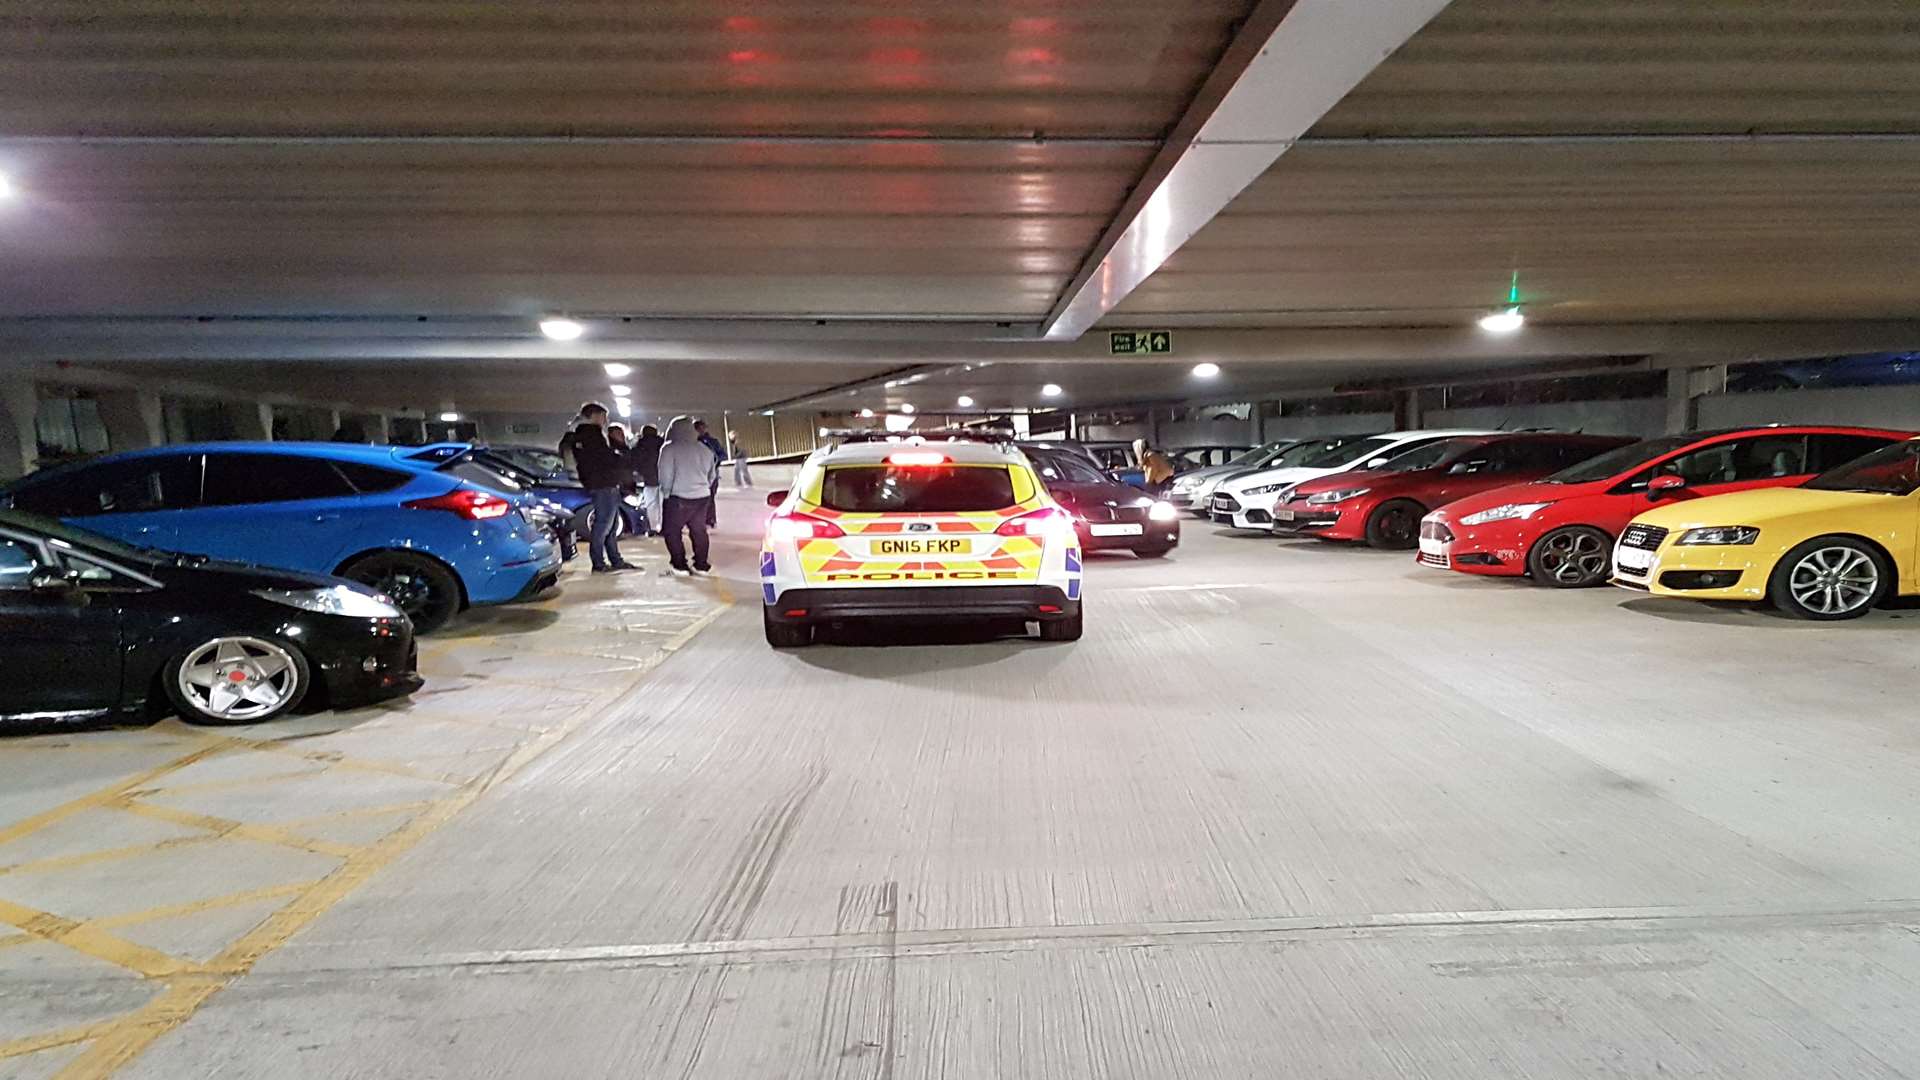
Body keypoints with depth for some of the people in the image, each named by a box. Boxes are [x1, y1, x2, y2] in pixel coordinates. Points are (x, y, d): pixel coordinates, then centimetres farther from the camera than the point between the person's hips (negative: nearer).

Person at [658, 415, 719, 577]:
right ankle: (701, 565, 18)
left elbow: (666, 475, -11)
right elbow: (712, 476, 16)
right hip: (703, 497, 6)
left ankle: (680, 565, 3)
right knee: (699, 531, 16)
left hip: (679, 498, -6)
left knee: (672, 531, 7)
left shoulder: (669, 449, -9)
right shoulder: (704, 449, 9)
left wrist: (666, 492, 4)